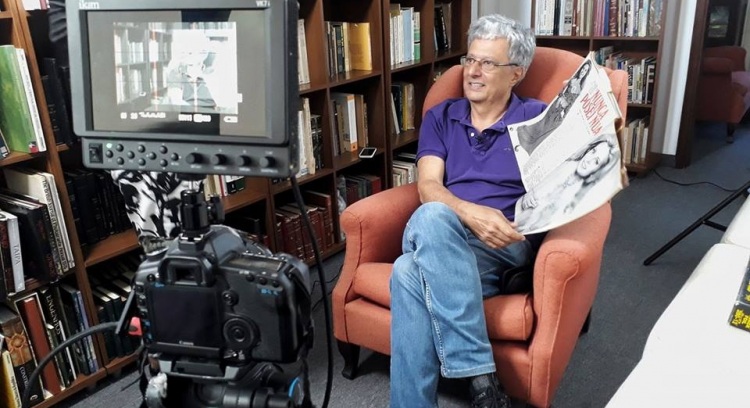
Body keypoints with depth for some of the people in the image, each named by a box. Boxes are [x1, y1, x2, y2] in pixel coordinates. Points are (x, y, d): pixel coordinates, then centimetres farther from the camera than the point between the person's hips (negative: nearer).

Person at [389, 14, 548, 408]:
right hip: (439, 240, 3)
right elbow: (428, 187, 2)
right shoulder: (440, 117, 16)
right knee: (409, 273, -35)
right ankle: (479, 376, -30)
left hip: (508, 244, -2)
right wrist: (470, 213, -19)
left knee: (413, 272, -34)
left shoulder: (536, 118, 11)